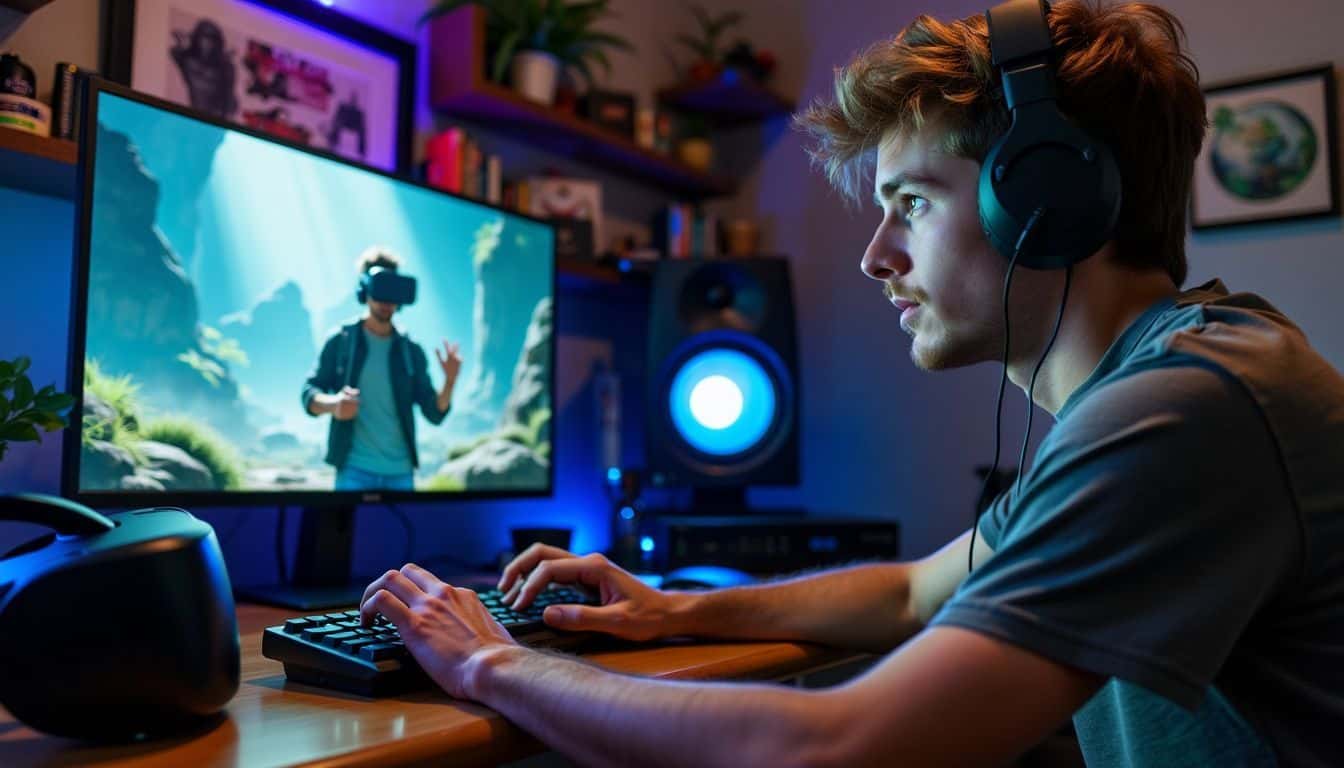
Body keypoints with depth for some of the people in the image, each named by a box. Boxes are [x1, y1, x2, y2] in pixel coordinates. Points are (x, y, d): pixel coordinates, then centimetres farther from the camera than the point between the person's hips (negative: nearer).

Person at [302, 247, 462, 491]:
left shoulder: (411, 351, 6)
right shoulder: (341, 341, 1)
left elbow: (434, 413, 3)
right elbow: (309, 395, 0)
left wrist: (449, 381, -17)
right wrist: (333, 403, -23)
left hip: (400, 471, 3)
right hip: (355, 469, -2)